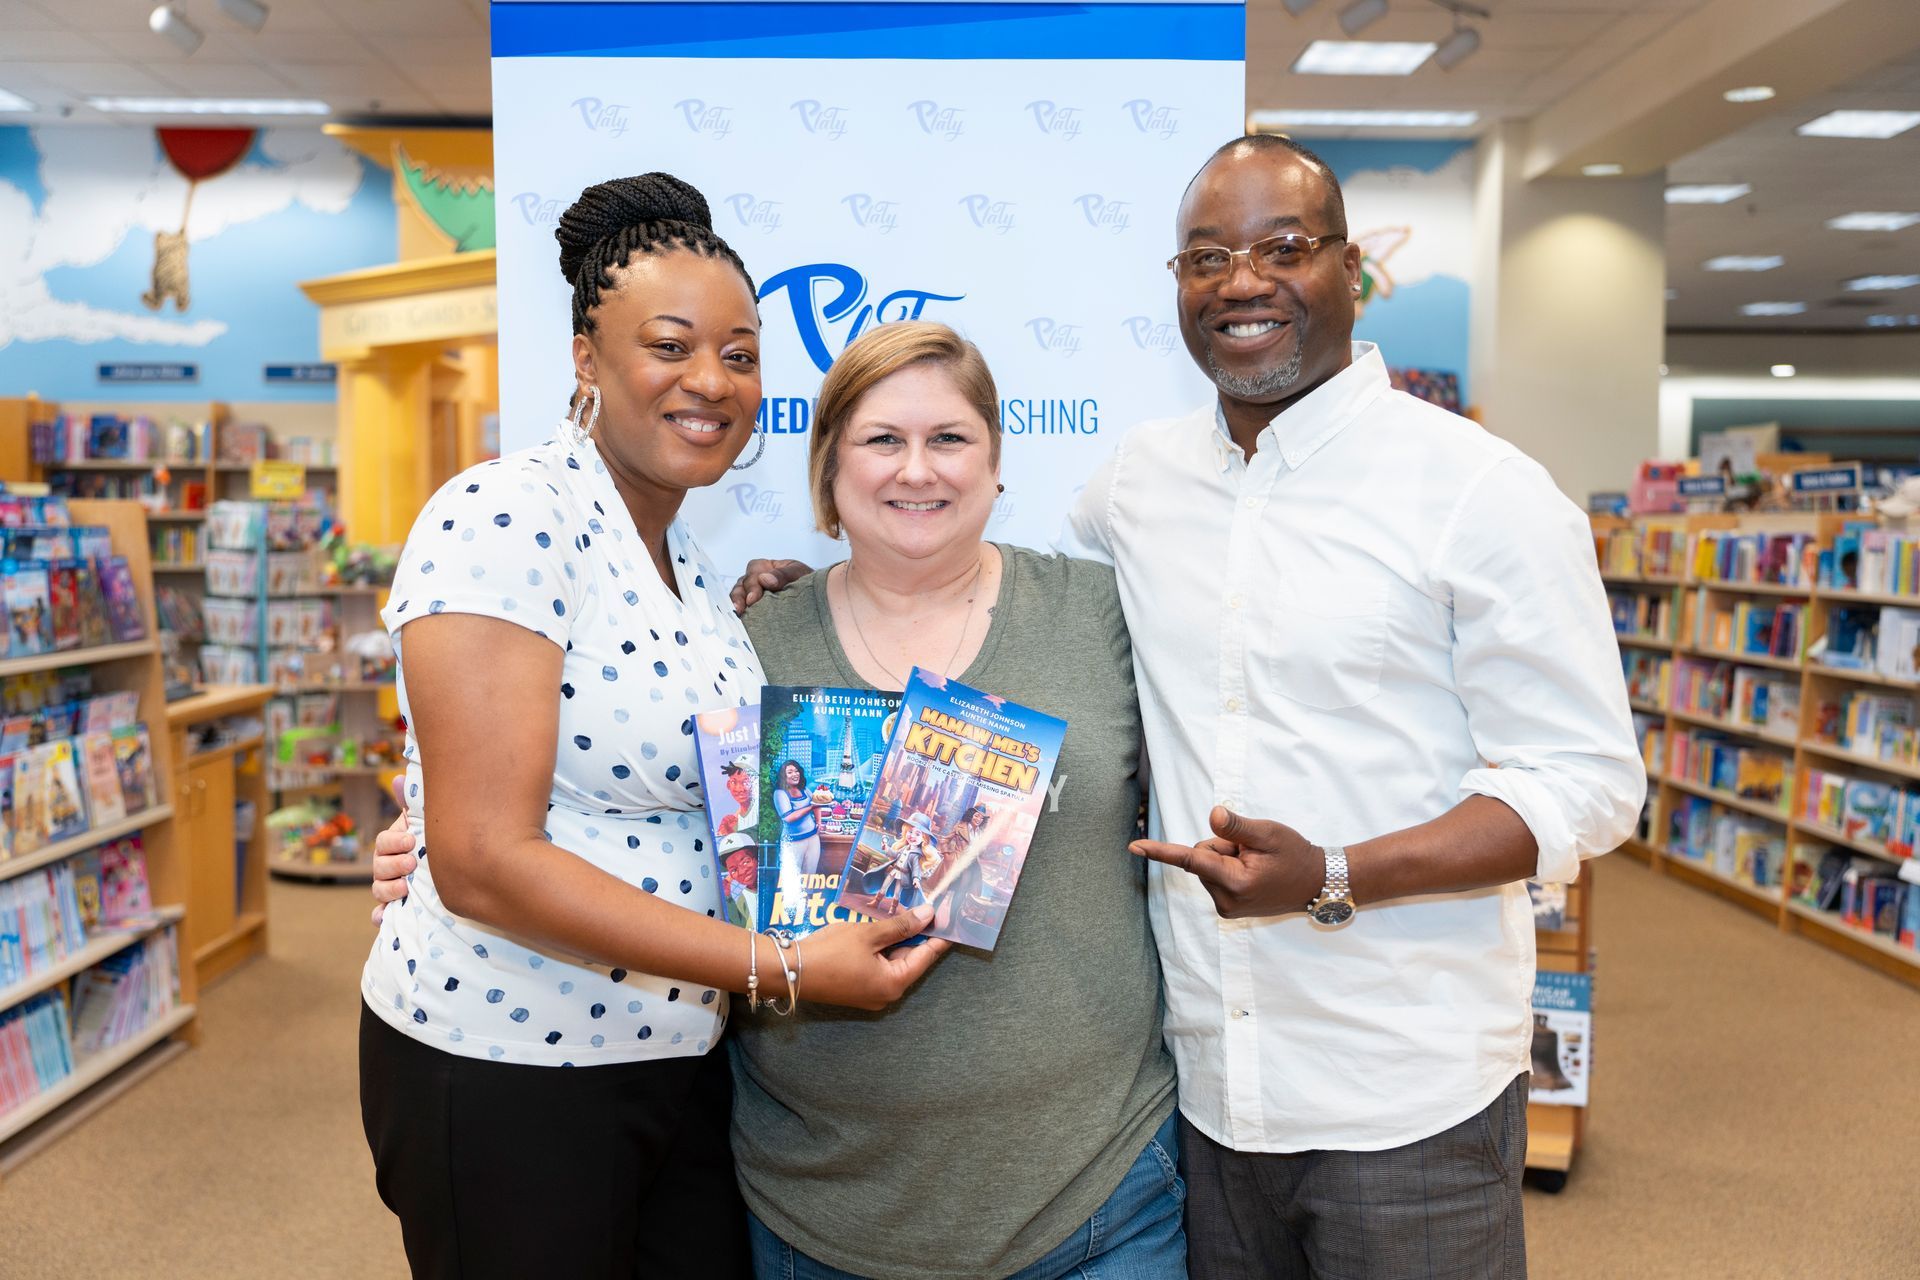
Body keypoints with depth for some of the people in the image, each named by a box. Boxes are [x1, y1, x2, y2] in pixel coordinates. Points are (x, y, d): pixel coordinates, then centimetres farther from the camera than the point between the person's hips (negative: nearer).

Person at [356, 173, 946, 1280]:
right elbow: (482, 861, -23)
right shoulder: (503, 520, -17)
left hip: (677, 1061, 8)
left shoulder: (693, 565, 10)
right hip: (506, 1066, -7)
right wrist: (780, 967, -23)